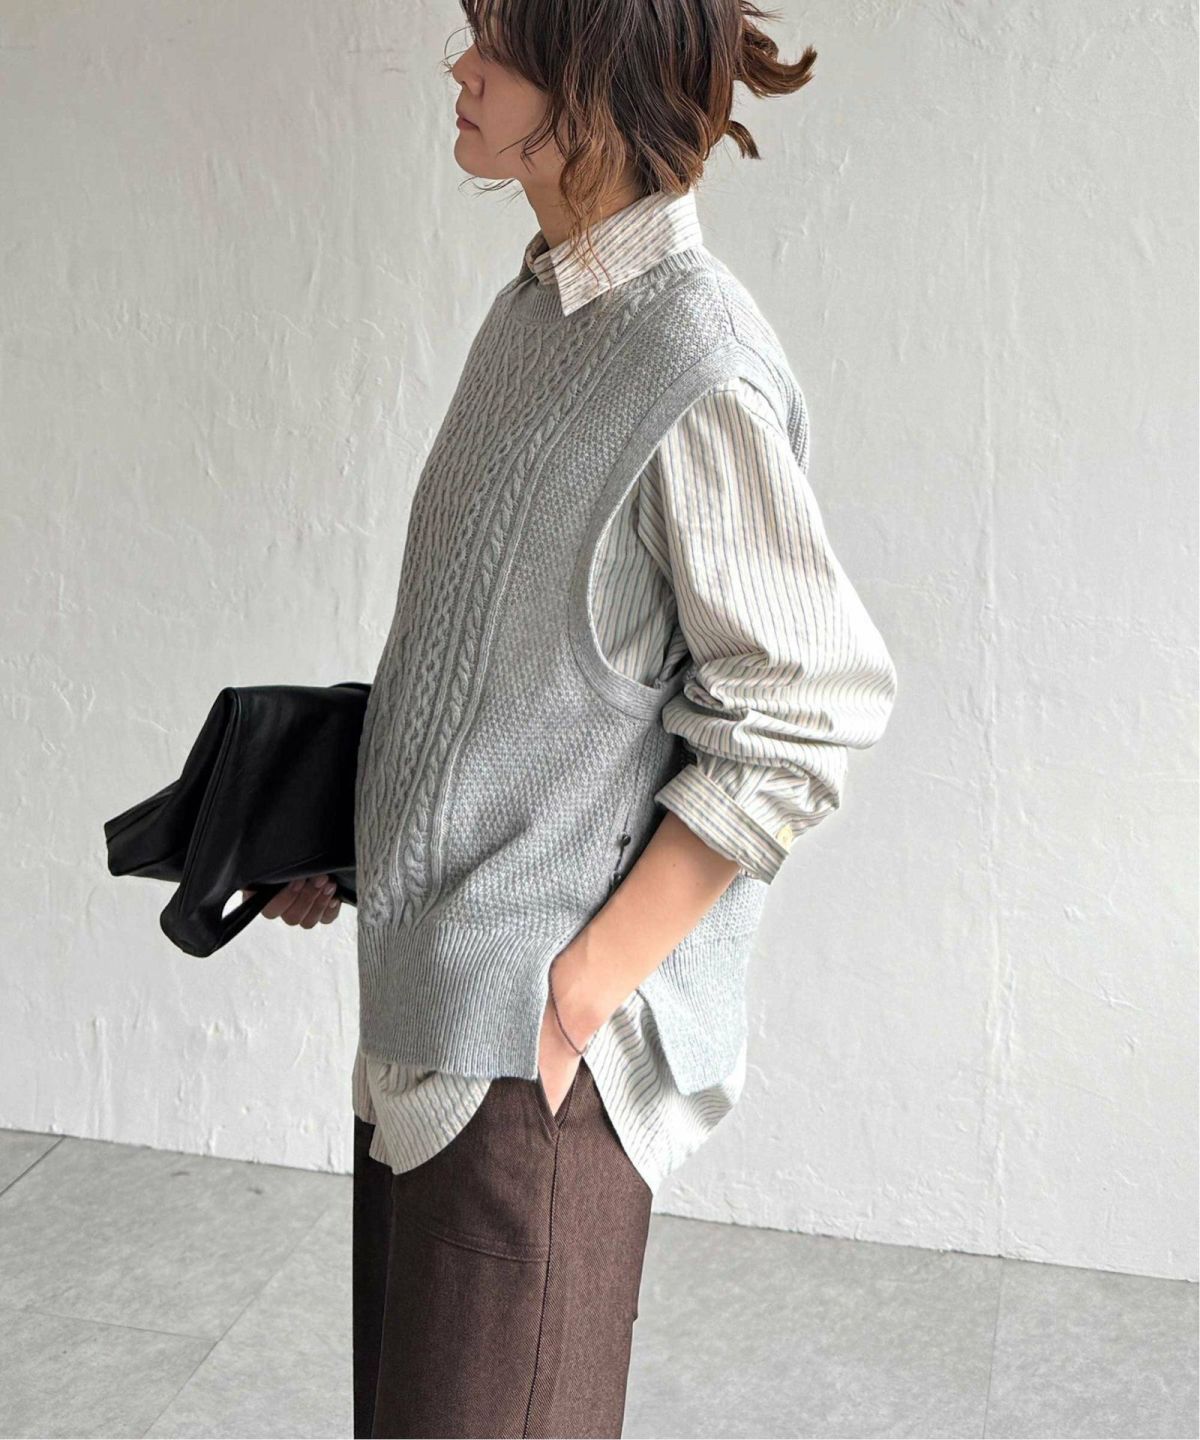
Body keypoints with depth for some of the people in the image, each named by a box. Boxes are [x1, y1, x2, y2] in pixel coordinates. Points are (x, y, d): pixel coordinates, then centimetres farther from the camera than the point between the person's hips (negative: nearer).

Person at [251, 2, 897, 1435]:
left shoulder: (699, 366, -19)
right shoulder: (533, 309, 8)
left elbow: (795, 727, -17)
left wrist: (586, 985, -16)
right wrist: (348, 828, 15)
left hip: (542, 1043, -8)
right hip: (426, 996, 8)